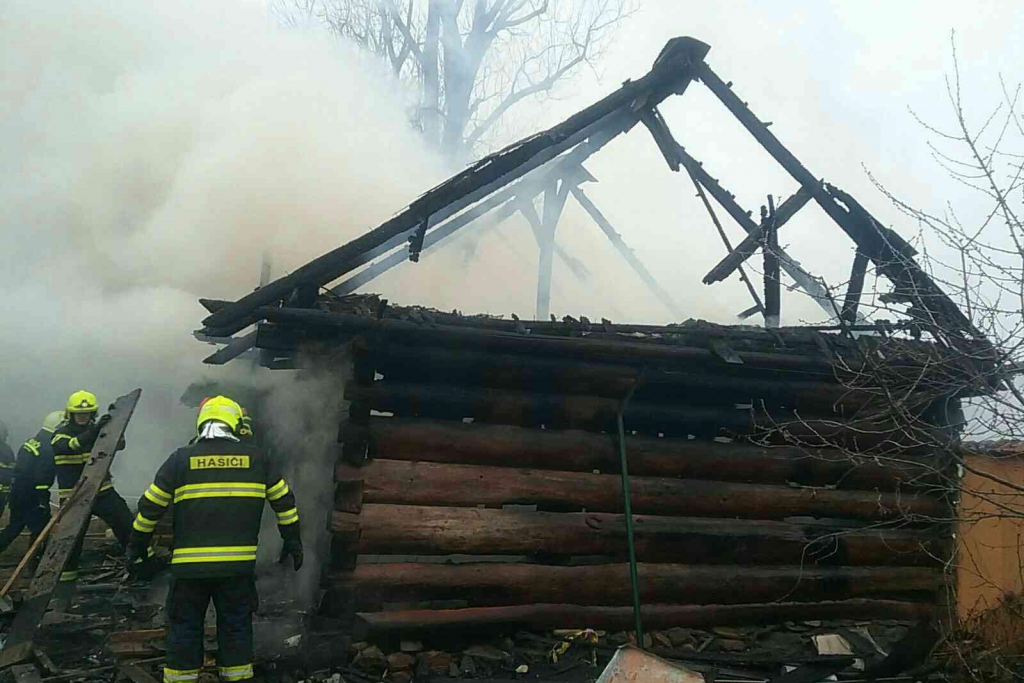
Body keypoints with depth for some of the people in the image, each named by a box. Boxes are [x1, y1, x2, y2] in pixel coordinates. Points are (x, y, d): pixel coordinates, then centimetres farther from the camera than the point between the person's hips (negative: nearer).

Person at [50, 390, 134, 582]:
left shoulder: (96, 429, 5)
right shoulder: (61, 433, -6)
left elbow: (119, 444, -7)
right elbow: (70, 446, -30)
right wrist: (93, 431, -44)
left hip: (103, 491, 3)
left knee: (127, 525, 0)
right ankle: (66, 575, 17)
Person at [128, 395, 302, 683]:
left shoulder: (181, 459, 1)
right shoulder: (255, 457, 4)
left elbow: (150, 505, 4)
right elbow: (284, 499, 10)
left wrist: (138, 543, 18)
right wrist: (292, 541, 20)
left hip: (190, 563, -1)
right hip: (238, 564, 1)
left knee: (185, 627, 12)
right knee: (236, 626, 13)